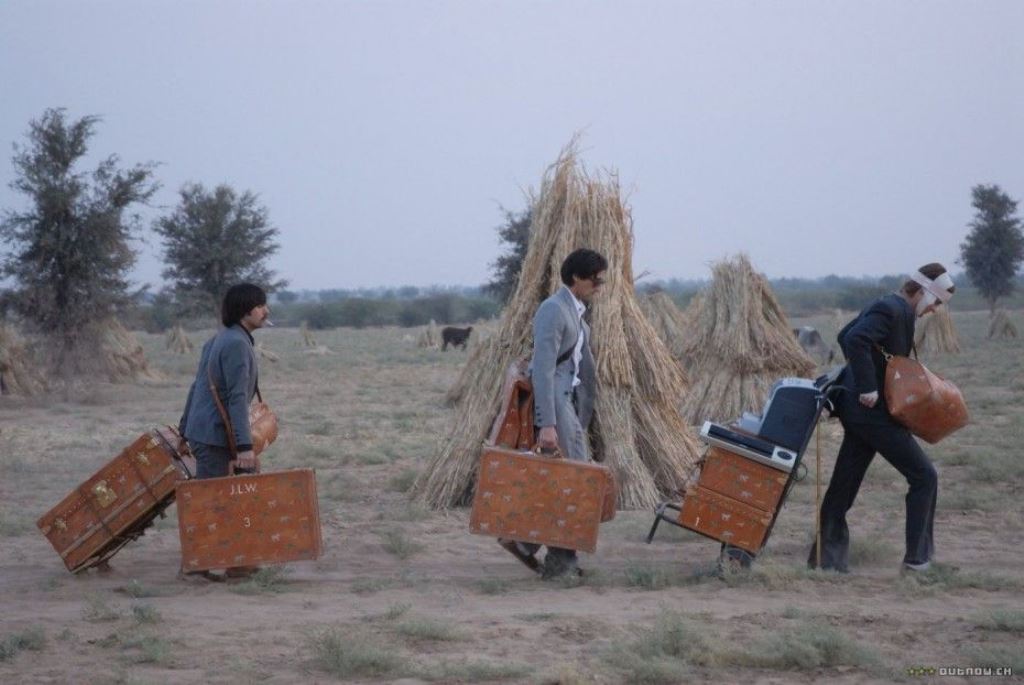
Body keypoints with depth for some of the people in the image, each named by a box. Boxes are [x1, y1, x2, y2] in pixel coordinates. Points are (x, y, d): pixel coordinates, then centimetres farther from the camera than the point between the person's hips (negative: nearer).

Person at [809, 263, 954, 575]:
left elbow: (845, 336, 24)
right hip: (874, 411, -10)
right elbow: (855, 339, -31)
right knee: (924, 477, -1)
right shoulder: (893, 310, -16)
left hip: (857, 409, 10)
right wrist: (868, 388, -28)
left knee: (843, 485, 10)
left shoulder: (886, 305, 14)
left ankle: (825, 559, 13)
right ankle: (917, 559, 2)